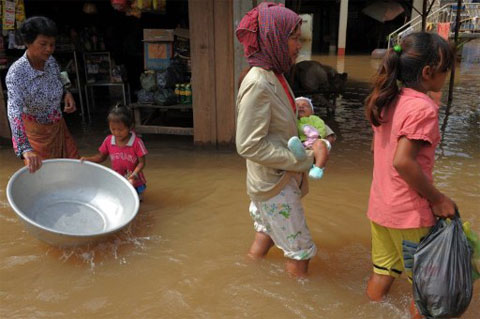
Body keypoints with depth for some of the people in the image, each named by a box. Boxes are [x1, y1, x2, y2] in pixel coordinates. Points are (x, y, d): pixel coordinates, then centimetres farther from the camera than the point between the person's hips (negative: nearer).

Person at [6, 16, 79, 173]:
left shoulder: (50, 61, -9)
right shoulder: (16, 73, -28)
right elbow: (14, 112, -40)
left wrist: (66, 94, -12)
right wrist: (25, 149, -54)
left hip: (58, 127, 6)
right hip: (36, 132, -6)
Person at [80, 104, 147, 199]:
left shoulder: (137, 142, -17)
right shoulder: (108, 141, -4)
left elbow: (142, 162, -13)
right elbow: (101, 156, 10)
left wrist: (134, 174, -30)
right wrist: (88, 159, -6)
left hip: (133, 181, -4)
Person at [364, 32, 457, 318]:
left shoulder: (390, 102, 6)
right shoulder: (422, 107, -18)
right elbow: (403, 161, -26)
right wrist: (438, 199, -16)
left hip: (380, 206, 8)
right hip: (410, 213, -8)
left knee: (382, 273, 22)